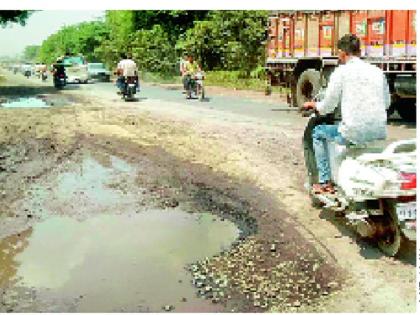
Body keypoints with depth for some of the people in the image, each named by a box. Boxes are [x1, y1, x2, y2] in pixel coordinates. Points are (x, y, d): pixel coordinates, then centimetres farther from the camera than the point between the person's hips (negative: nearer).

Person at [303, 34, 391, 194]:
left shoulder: (340, 72, -5)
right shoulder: (377, 71, 11)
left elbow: (327, 107, -3)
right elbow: (386, 103, 19)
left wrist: (313, 105, 19)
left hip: (354, 133, -6)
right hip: (380, 133, 6)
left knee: (318, 133, 20)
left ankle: (325, 182, 17)